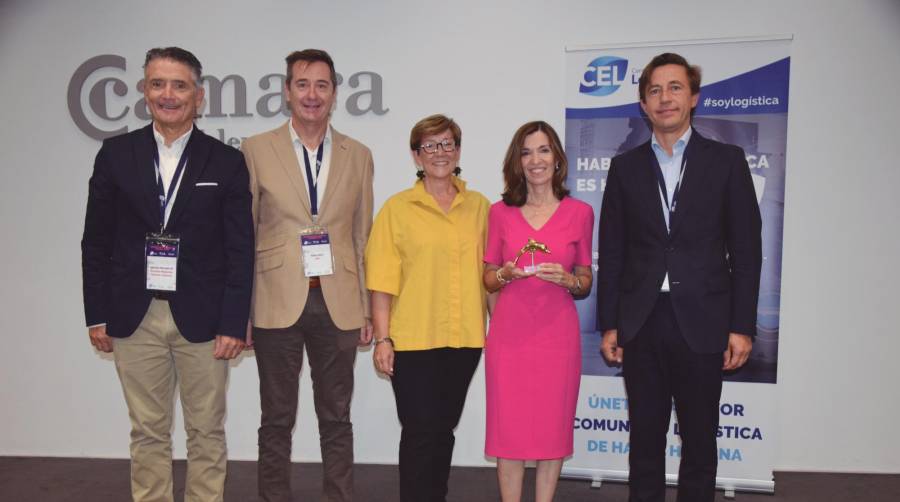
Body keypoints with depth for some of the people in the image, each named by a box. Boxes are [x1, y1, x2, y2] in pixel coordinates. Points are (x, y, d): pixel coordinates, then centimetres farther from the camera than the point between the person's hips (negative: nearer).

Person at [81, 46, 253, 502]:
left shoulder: (226, 162, 0)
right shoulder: (116, 154, 5)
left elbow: (240, 250, -2)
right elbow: (96, 242, 7)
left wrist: (233, 325, -7)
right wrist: (97, 315, 3)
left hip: (202, 319, -1)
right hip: (134, 317, 2)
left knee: (207, 433, 9)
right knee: (148, 433, 12)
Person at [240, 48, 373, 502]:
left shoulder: (358, 156, 7)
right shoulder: (256, 150, 1)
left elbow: (362, 238, 9)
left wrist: (367, 309, 5)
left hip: (338, 304, 2)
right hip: (278, 303, -1)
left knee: (336, 419, 11)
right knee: (277, 420, 10)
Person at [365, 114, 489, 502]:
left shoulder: (479, 207, 7)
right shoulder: (397, 208, -2)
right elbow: (382, 281, -5)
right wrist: (382, 339, -9)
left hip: (465, 338, 3)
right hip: (413, 339, -3)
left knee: (444, 428, 15)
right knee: (420, 431, 1)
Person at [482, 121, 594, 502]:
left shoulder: (580, 213, 3)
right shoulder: (500, 212, 4)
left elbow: (586, 284, 9)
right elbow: (488, 279, 10)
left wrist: (566, 279, -12)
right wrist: (506, 274, -11)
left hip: (557, 335, 0)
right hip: (509, 334, 0)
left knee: (553, 428, 6)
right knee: (508, 428, 5)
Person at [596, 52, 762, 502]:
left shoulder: (727, 161, 3)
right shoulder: (625, 167, 7)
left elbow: (746, 250, 0)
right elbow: (611, 253, 6)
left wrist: (742, 327, -5)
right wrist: (608, 324, 2)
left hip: (702, 323, -1)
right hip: (641, 324, 2)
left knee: (699, 439, 9)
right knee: (645, 438, 11)